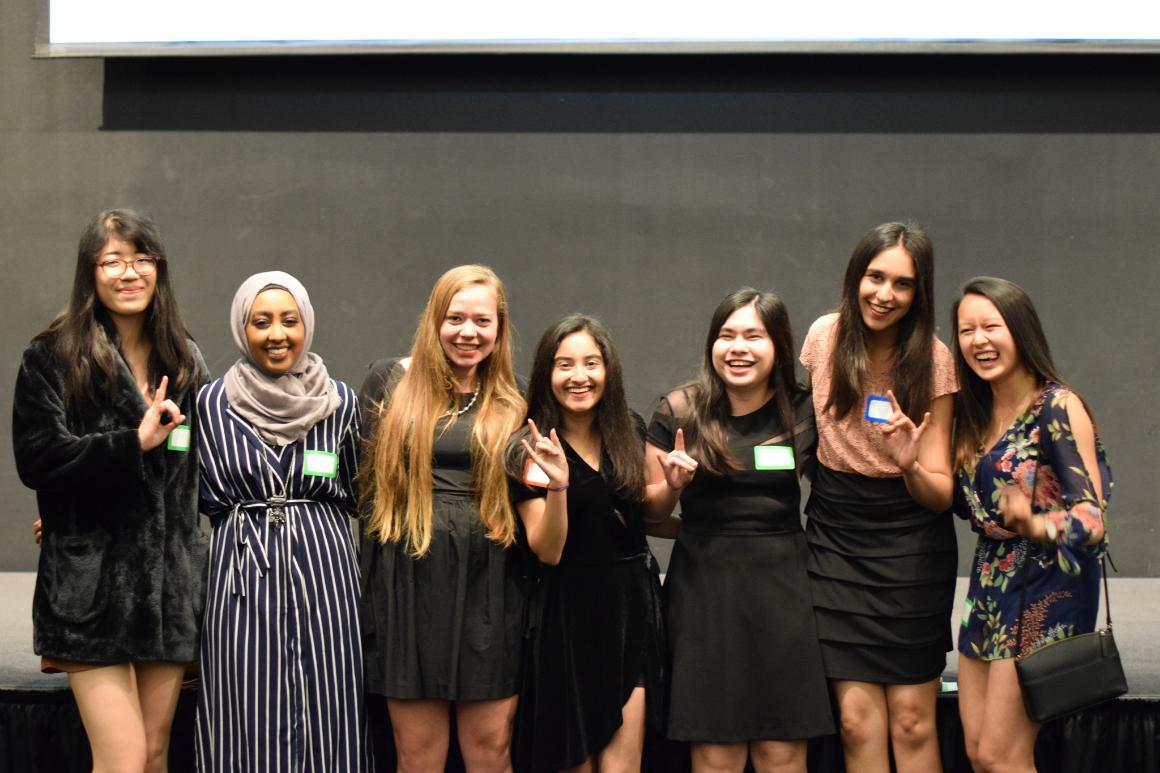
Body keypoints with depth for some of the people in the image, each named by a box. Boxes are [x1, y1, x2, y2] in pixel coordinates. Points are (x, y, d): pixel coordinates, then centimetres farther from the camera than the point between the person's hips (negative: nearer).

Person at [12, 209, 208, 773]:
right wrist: (134, 442, -17)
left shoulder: (182, 361, 13)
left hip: (170, 580, 5)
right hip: (92, 584, -5)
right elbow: (37, 459, -13)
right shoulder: (53, 358, -3)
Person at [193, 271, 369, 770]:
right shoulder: (213, 403, 3)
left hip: (323, 574, 1)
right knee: (249, 721, 0)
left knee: (325, 715, 2)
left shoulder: (339, 402, 5)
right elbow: (205, 497, 8)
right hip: (243, 577, -1)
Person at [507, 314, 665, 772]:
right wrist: (557, 483, -25)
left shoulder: (631, 433, 5)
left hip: (632, 608, 2)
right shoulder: (531, 450, -5)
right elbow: (548, 551, -11)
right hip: (571, 611, -2)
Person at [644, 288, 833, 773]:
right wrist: (672, 485, -12)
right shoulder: (680, 411, 1)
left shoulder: (803, 412, 3)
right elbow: (650, 511, 8)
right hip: (704, 587, -1)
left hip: (781, 587, 1)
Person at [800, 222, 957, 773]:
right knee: (857, 720, -4)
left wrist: (911, 463, -28)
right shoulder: (826, 335, -4)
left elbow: (940, 494, -9)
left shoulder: (932, 360, -9)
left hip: (910, 547, -2)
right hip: (835, 541, 2)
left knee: (912, 723, -4)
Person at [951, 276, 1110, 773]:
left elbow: (1091, 518, -17)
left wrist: (1033, 524, -37)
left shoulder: (1059, 407, -13)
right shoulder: (975, 414, 10)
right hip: (990, 584, 8)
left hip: (1045, 590, -8)